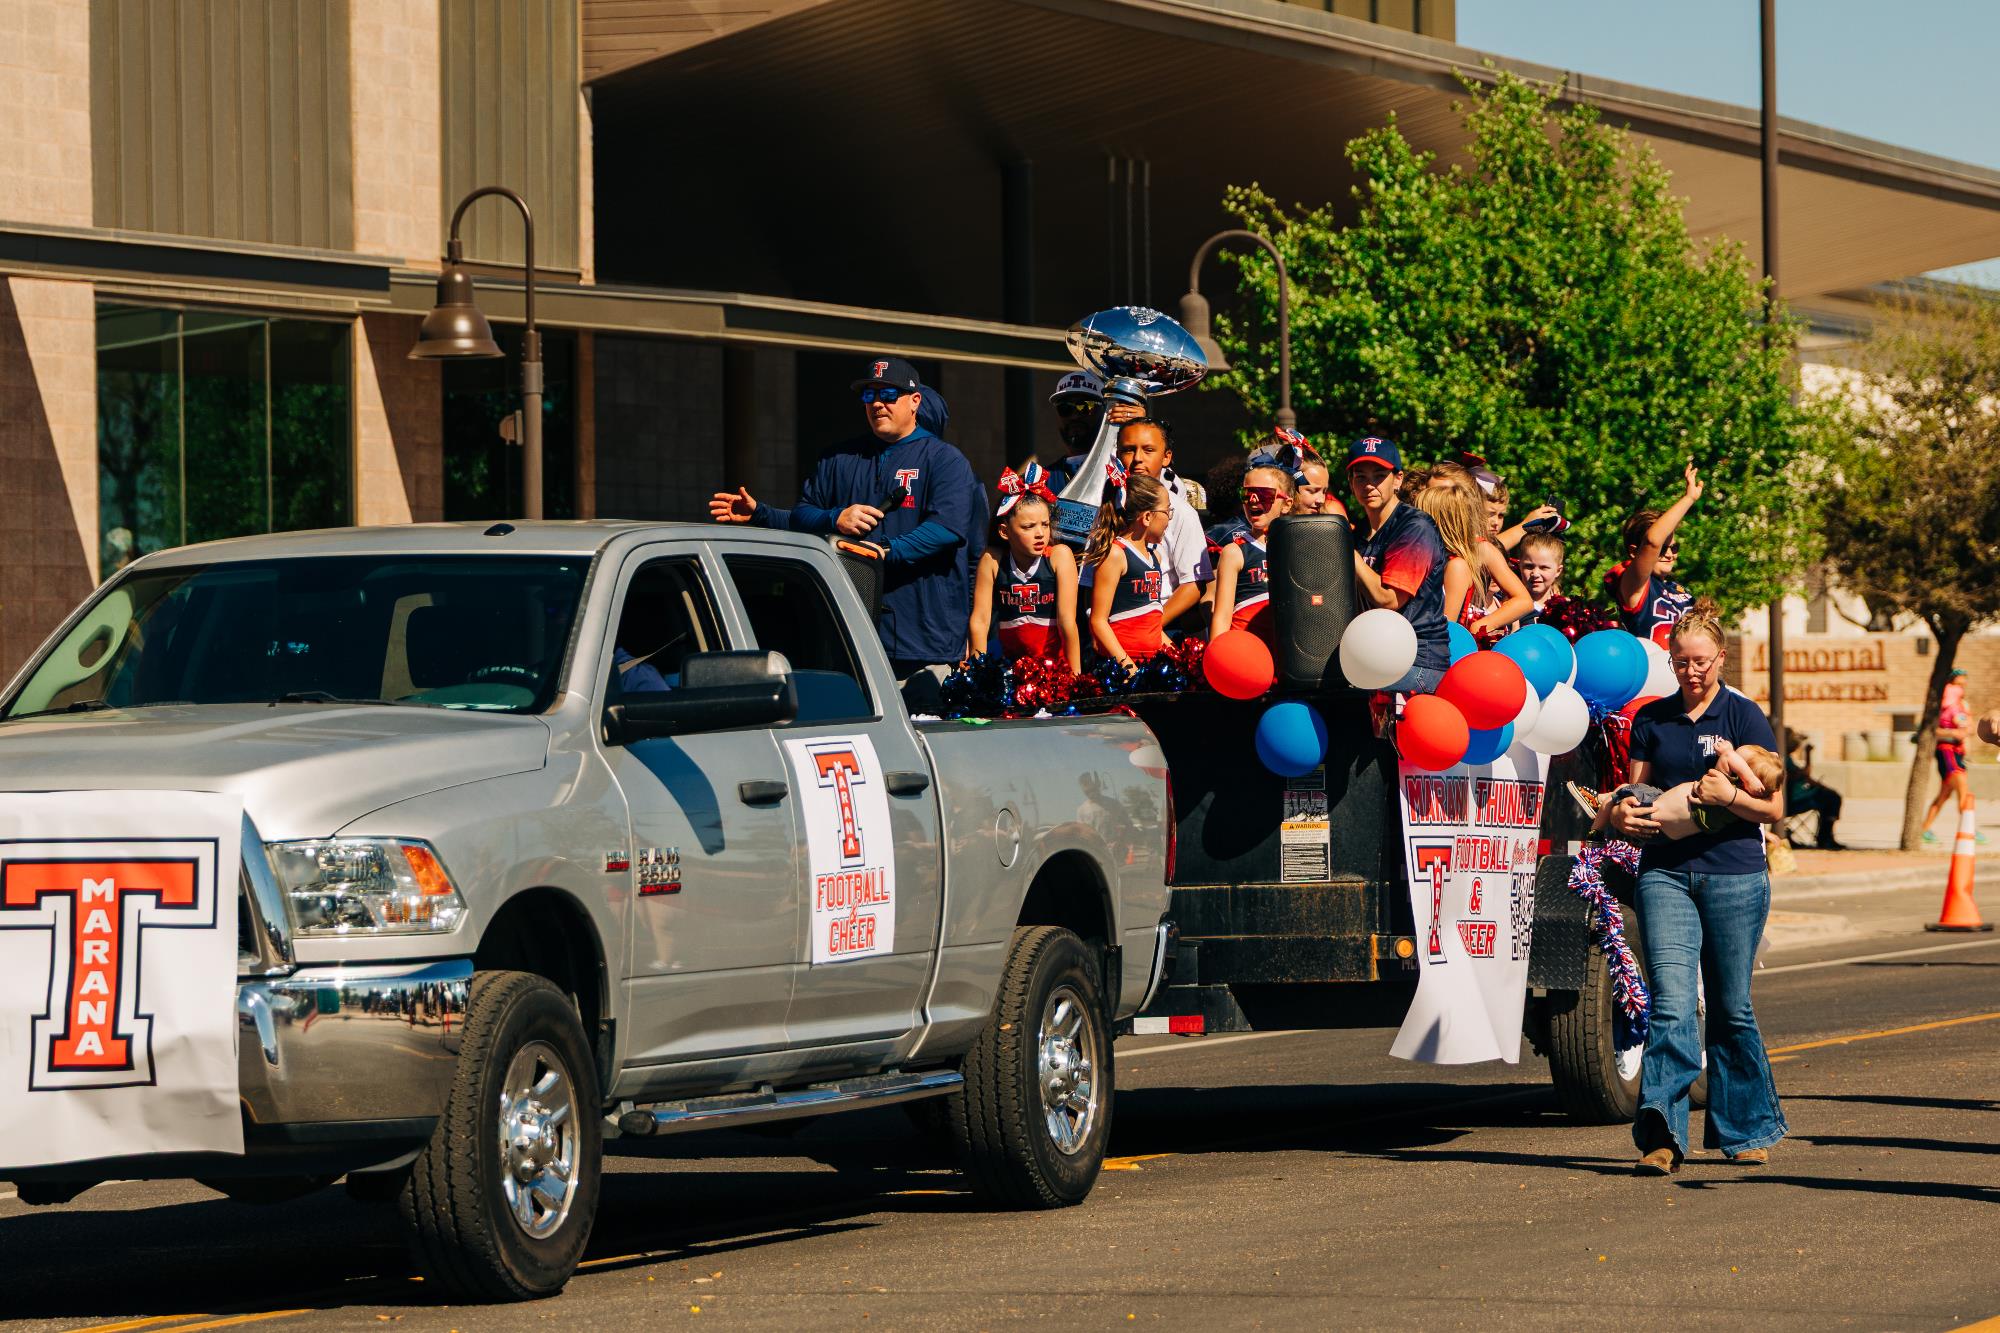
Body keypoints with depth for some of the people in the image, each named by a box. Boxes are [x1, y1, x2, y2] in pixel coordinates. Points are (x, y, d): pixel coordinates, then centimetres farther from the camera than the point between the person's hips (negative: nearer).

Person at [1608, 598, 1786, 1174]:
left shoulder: (1744, 716, 0)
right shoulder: (1651, 720, 10)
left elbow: (1773, 808, -1)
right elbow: (1635, 794, 16)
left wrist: (1728, 796, -20)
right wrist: (1623, 814, -7)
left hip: (1733, 875, -2)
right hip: (1665, 872, 2)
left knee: (1731, 1009, 7)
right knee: (1671, 1003, -12)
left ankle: (1749, 1131, 22)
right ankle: (1662, 1136, -21)